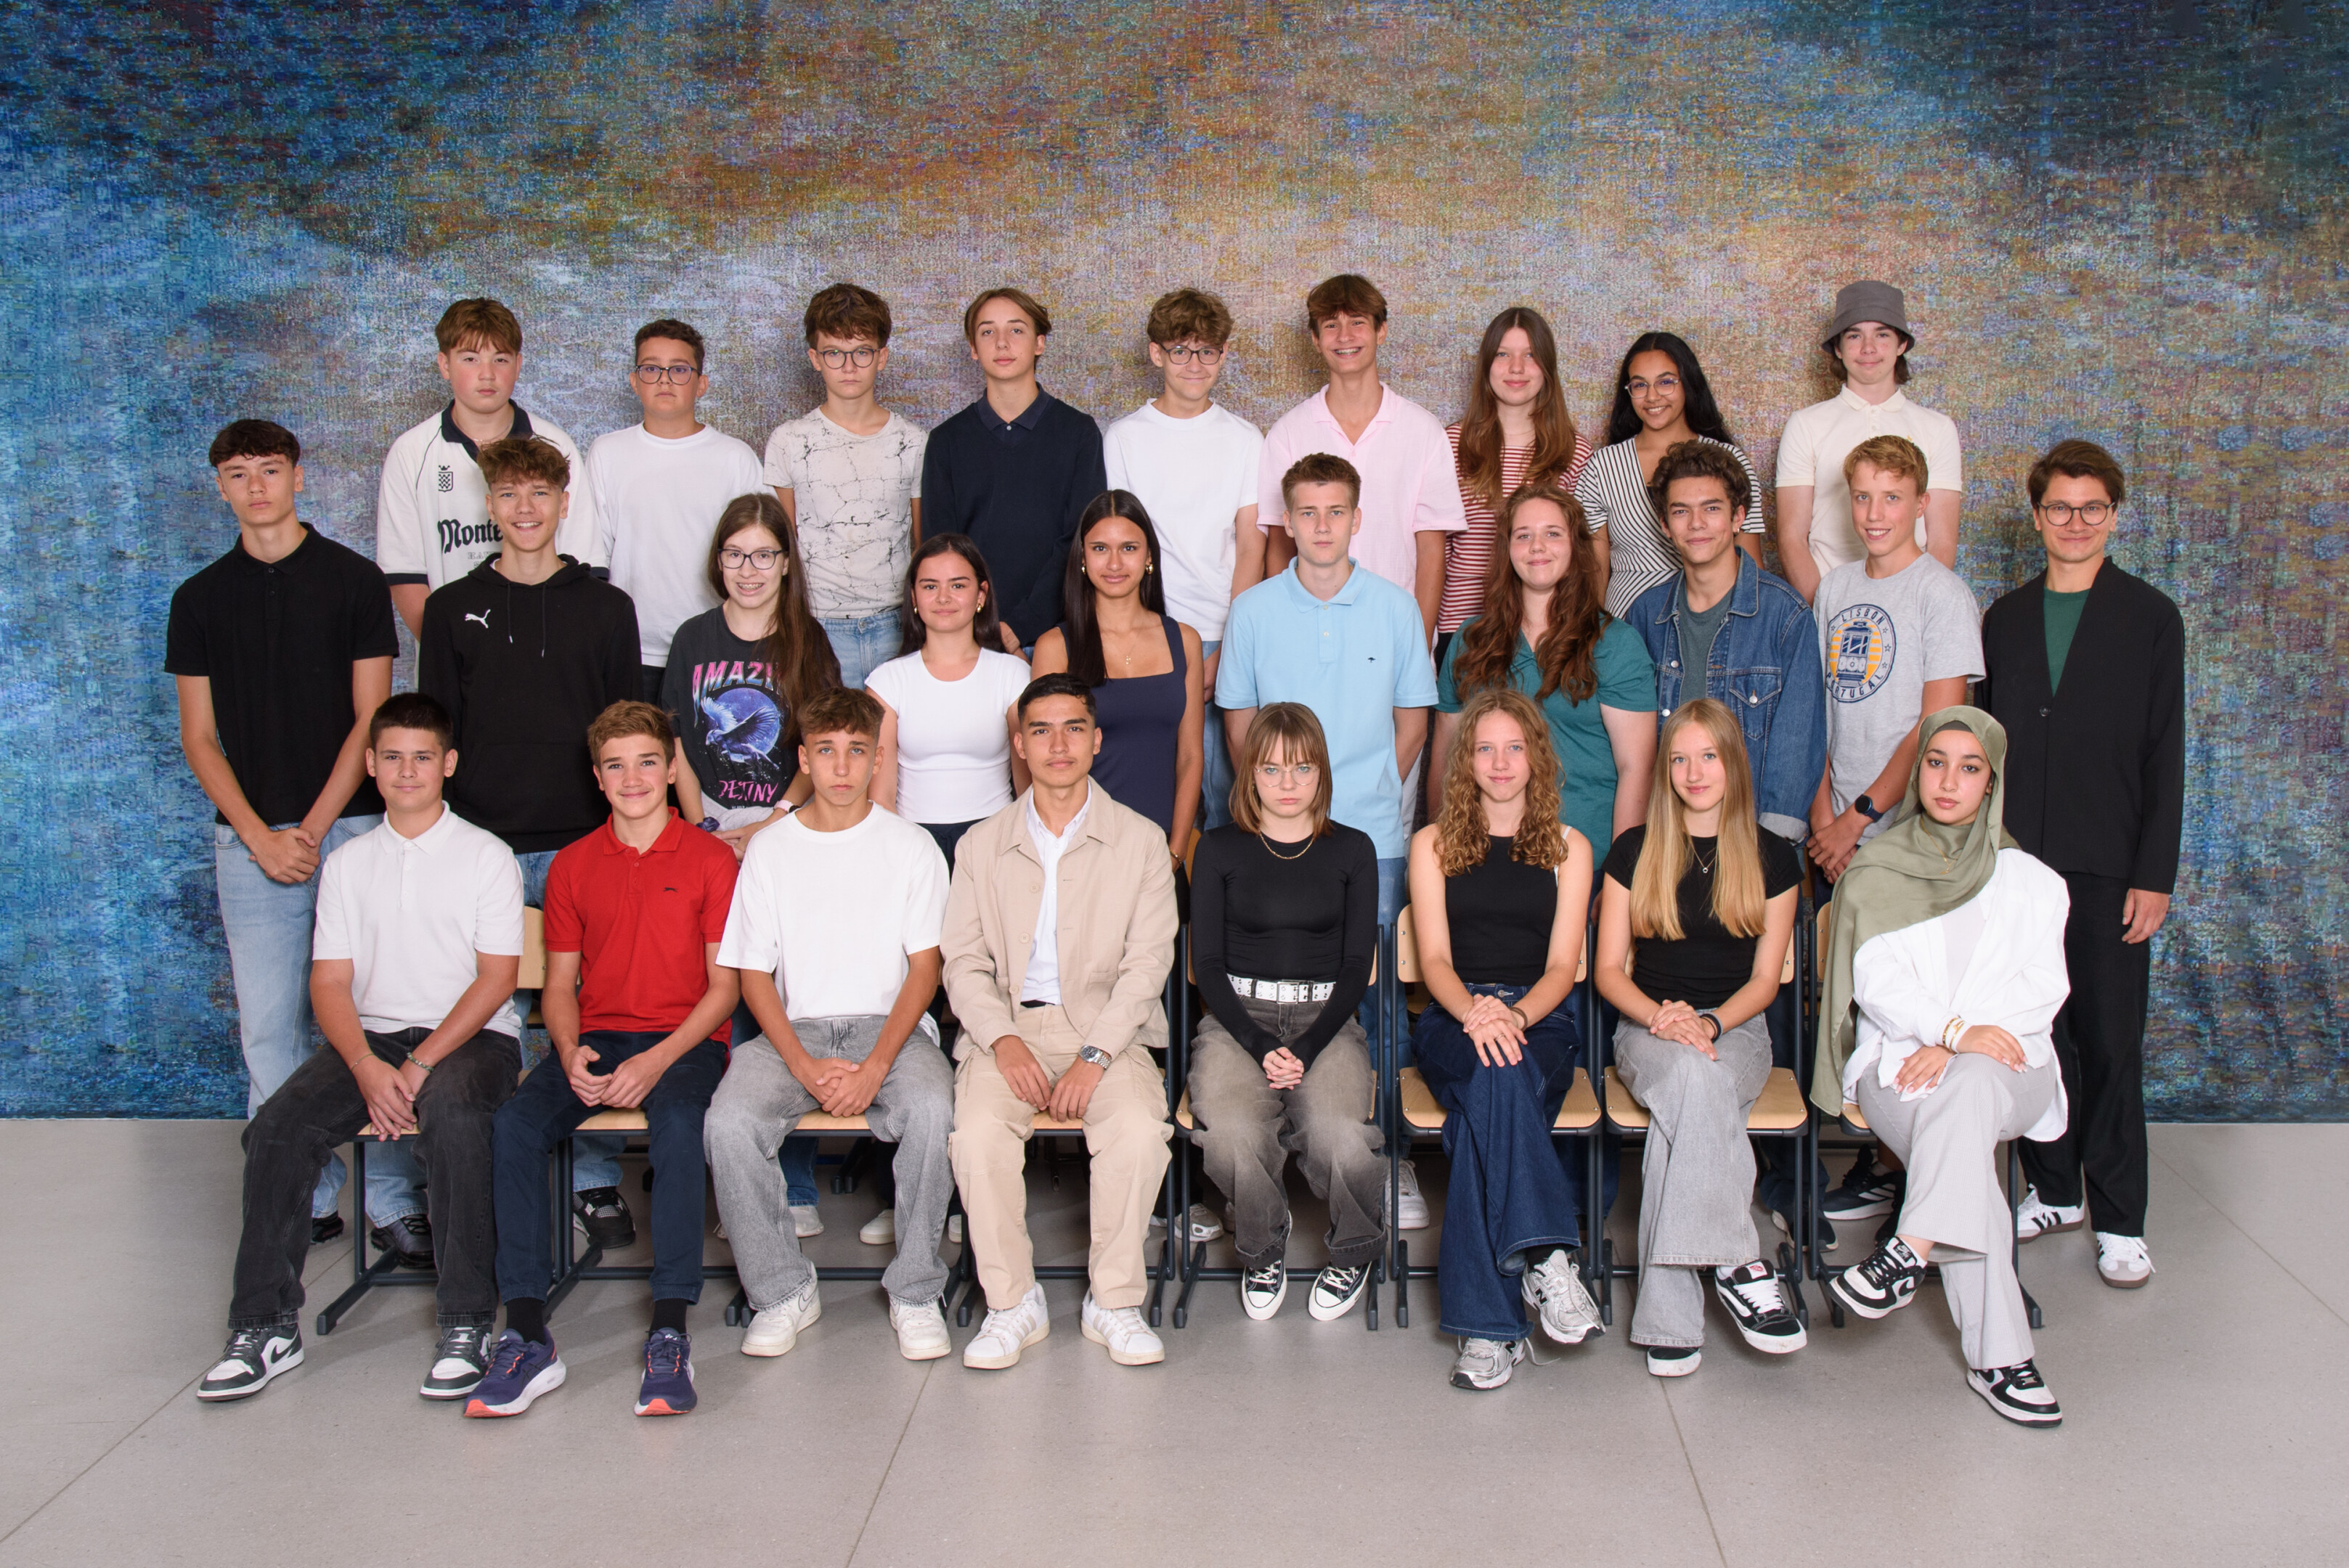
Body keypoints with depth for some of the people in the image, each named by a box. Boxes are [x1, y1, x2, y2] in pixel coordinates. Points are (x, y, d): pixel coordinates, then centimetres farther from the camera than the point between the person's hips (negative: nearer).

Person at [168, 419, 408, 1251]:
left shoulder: (354, 580, 3)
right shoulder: (199, 599, 10)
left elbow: (369, 720, 0)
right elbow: (199, 736, 8)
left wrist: (314, 828, -8)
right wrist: (259, 836, -5)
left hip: (350, 827, -2)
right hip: (249, 838, 3)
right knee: (269, 1027, 2)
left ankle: (394, 1198, 4)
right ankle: (304, 1199, 12)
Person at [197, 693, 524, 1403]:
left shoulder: (486, 857, 2)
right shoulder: (347, 864, 13)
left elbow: (496, 977, -5)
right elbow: (330, 981, 6)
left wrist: (422, 1065, -17)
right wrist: (367, 1068, -13)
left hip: (470, 1036, -4)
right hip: (372, 1037, 4)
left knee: (450, 1111, -37)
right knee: (278, 1125, -22)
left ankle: (466, 1324, -29)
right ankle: (266, 1325, -11)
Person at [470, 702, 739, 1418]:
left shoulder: (709, 858, 3)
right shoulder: (573, 866, 14)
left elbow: (723, 985, -1)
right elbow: (560, 983, 14)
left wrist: (658, 1060, -15)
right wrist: (571, 1053, -7)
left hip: (685, 1039, -3)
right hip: (598, 1038, 3)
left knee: (678, 1122, -36)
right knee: (515, 1123, -26)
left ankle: (670, 1335, -32)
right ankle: (527, 1335, -24)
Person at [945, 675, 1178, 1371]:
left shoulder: (1141, 840, 6)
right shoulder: (981, 845, 11)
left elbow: (1148, 962, -1)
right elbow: (964, 963, 6)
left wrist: (1095, 1056, -15)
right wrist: (1004, 1040, -14)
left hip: (1107, 1028, -1)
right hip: (1008, 1027, 1)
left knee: (1139, 1131, -30)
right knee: (978, 1134, -29)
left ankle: (1114, 1301, -11)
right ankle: (1013, 1303, -11)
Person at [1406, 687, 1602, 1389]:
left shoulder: (1569, 848, 13)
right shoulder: (1433, 844, 13)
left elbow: (1561, 968, 4)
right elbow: (1435, 958, 2)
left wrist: (1516, 1015, -19)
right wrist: (1474, 1013, -21)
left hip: (1540, 1020, 0)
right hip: (1453, 1019, 0)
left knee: (1488, 1099, -36)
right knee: (1495, 1073, -39)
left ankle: (1489, 1324, -38)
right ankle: (1547, 1254, -41)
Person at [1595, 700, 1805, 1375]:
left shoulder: (1772, 857, 9)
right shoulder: (1635, 852, 7)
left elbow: (1764, 978, 7)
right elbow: (1609, 970, 7)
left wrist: (1708, 1022, -13)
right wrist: (1660, 1016, -14)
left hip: (1736, 1028, 0)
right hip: (1649, 1027, 0)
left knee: (1682, 1112, -36)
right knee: (1696, 1078, -39)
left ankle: (1669, 1316, -38)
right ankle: (1739, 1265, -38)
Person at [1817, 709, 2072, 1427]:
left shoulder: (2029, 879, 16)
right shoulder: (1873, 872, 13)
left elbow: (2042, 988, 3)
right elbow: (1878, 985, 1)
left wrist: (1954, 1045, -13)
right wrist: (1958, 1028, -18)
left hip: (2008, 1063, 0)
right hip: (1897, 1058, 0)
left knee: (1968, 1087, -38)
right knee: (1963, 1150, -32)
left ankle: (1909, 1251, -39)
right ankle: (2000, 1356, -32)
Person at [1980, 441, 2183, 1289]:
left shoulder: (2150, 618, 2)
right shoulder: (2005, 618, 11)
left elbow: (2164, 754, -1)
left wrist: (2154, 874, -7)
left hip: (2108, 868, -3)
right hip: (2015, 862, 3)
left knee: (2110, 1042, 0)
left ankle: (2119, 1219, 9)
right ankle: (2053, 1189, 22)